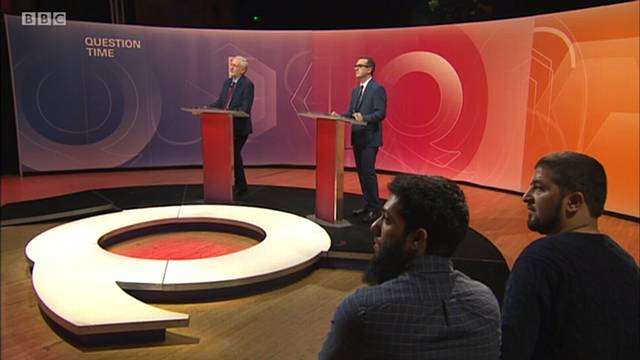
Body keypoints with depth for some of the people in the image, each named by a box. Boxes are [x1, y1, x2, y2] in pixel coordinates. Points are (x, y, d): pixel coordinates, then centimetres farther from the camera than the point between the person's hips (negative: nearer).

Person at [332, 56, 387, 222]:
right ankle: (366, 203, 23)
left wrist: (365, 119, -31)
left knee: (368, 171, -10)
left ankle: (375, 208, 0)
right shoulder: (356, 90, 17)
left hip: (370, 138, -8)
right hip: (357, 137, 8)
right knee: (361, 171, 12)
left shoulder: (378, 88, -9)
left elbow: (381, 113, -17)